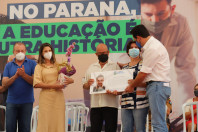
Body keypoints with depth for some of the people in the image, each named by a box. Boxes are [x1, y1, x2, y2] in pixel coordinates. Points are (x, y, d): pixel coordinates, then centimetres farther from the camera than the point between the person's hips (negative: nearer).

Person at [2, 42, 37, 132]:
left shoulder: (32, 64, 4)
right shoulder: (8, 65, 9)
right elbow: (4, 84, -1)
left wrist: (24, 75, -18)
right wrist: (15, 76, -16)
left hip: (26, 102, -1)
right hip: (11, 101, 1)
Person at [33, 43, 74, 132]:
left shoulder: (58, 65, 16)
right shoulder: (39, 67, 8)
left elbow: (72, 79, 18)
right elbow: (36, 84, -5)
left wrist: (69, 80, -7)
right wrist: (53, 85, -12)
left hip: (58, 96, 3)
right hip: (46, 97, -3)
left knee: (58, 122, 0)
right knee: (45, 122, -5)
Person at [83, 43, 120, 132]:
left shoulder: (115, 66, 9)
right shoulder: (91, 68, 17)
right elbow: (85, 86, 17)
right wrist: (88, 84, -6)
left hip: (110, 104, -2)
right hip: (95, 104, 2)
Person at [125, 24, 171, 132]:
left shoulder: (152, 48, -13)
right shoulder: (153, 45, 19)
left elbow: (144, 73, -11)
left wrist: (132, 86, 3)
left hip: (157, 86, -11)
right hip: (156, 86, 11)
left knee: (158, 123, -13)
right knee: (160, 122, 10)